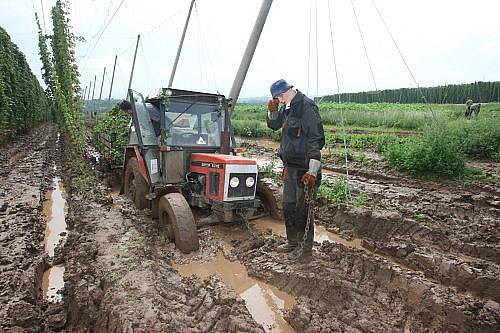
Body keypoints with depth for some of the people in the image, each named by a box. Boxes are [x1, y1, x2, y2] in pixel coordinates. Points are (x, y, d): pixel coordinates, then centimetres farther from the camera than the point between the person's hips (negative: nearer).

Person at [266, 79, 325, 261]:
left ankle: (306, 248, 17)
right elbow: (274, 125, 28)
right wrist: (272, 110, 6)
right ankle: (292, 242, 33)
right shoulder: (287, 107, 13)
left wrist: (313, 171, -24)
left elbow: (316, 140, -19)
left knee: (303, 208, 0)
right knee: (288, 206, 17)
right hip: (290, 166, 9)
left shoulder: (307, 107, -14)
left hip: (304, 168, -9)